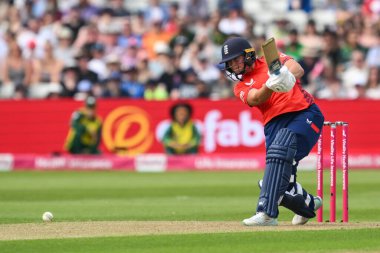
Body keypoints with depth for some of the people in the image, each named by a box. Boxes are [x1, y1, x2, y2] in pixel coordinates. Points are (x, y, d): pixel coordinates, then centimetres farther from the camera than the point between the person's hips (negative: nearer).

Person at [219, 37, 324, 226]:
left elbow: (297, 69, -6)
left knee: (279, 150, -31)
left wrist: (289, 76, -31)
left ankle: (267, 213, -37)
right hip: (274, 123, 4)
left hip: (304, 113, -4)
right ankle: (308, 204, 27)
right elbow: (256, 98, -6)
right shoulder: (240, 88, 17)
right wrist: (270, 85, -29)